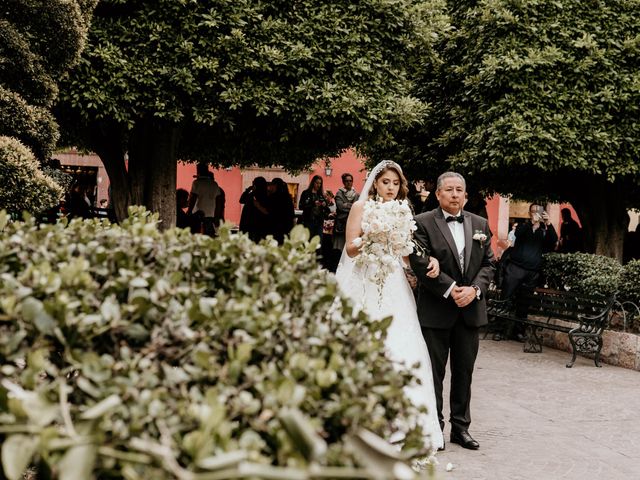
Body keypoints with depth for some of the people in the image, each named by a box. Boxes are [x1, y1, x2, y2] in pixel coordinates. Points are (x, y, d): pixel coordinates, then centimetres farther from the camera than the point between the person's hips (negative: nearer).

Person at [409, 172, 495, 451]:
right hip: (436, 311, -4)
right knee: (434, 372, 4)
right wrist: (451, 290, -17)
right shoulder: (423, 223, -5)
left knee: (464, 371, 11)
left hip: (471, 309, 4)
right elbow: (420, 264, -13)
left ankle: (460, 427, 21)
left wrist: (474, 289, -9)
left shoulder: (480, 224, 10)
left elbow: (488, 263, 8)